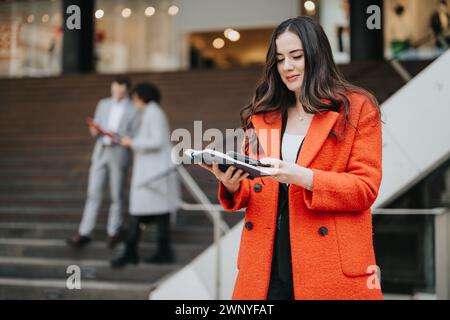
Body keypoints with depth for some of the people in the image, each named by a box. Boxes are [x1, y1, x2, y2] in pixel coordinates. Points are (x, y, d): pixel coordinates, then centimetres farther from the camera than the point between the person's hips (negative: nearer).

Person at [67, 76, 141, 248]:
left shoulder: (135, 110, -1)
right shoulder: (103, 104, 11)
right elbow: (95, 130, 13)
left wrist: (118, 136, -23)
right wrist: (95, 131, -11)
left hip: (119, 154, -3)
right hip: (100, 152, 3)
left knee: (117, 195, 4)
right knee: (93, 194, 0)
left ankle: (113, 232, 19)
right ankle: (84, 234, 0)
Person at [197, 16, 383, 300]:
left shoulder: (357, 107, 1)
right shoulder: (263, 114, 13)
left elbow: (366, 188, -7)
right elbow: (252, 193, 14)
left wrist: (304, 177, -21)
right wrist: (233, 185, -9)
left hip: (331, 268, -3)